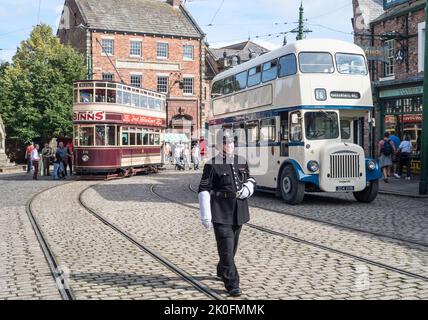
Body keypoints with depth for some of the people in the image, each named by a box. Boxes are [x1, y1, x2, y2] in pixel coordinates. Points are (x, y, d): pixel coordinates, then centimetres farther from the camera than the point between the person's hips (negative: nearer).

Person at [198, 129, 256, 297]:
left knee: (232, 245, 18)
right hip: (220, 212, -6)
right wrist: (205, 216, -16)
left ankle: (222, 272, 41)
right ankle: (232, 284, -3)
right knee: (226, 247, -9)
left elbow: (250, 179, 21)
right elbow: (204, 190, -11)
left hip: (239, 211, 6)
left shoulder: (242, 162, 6)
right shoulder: (212, 165, -9)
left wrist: (247, 189, -4)